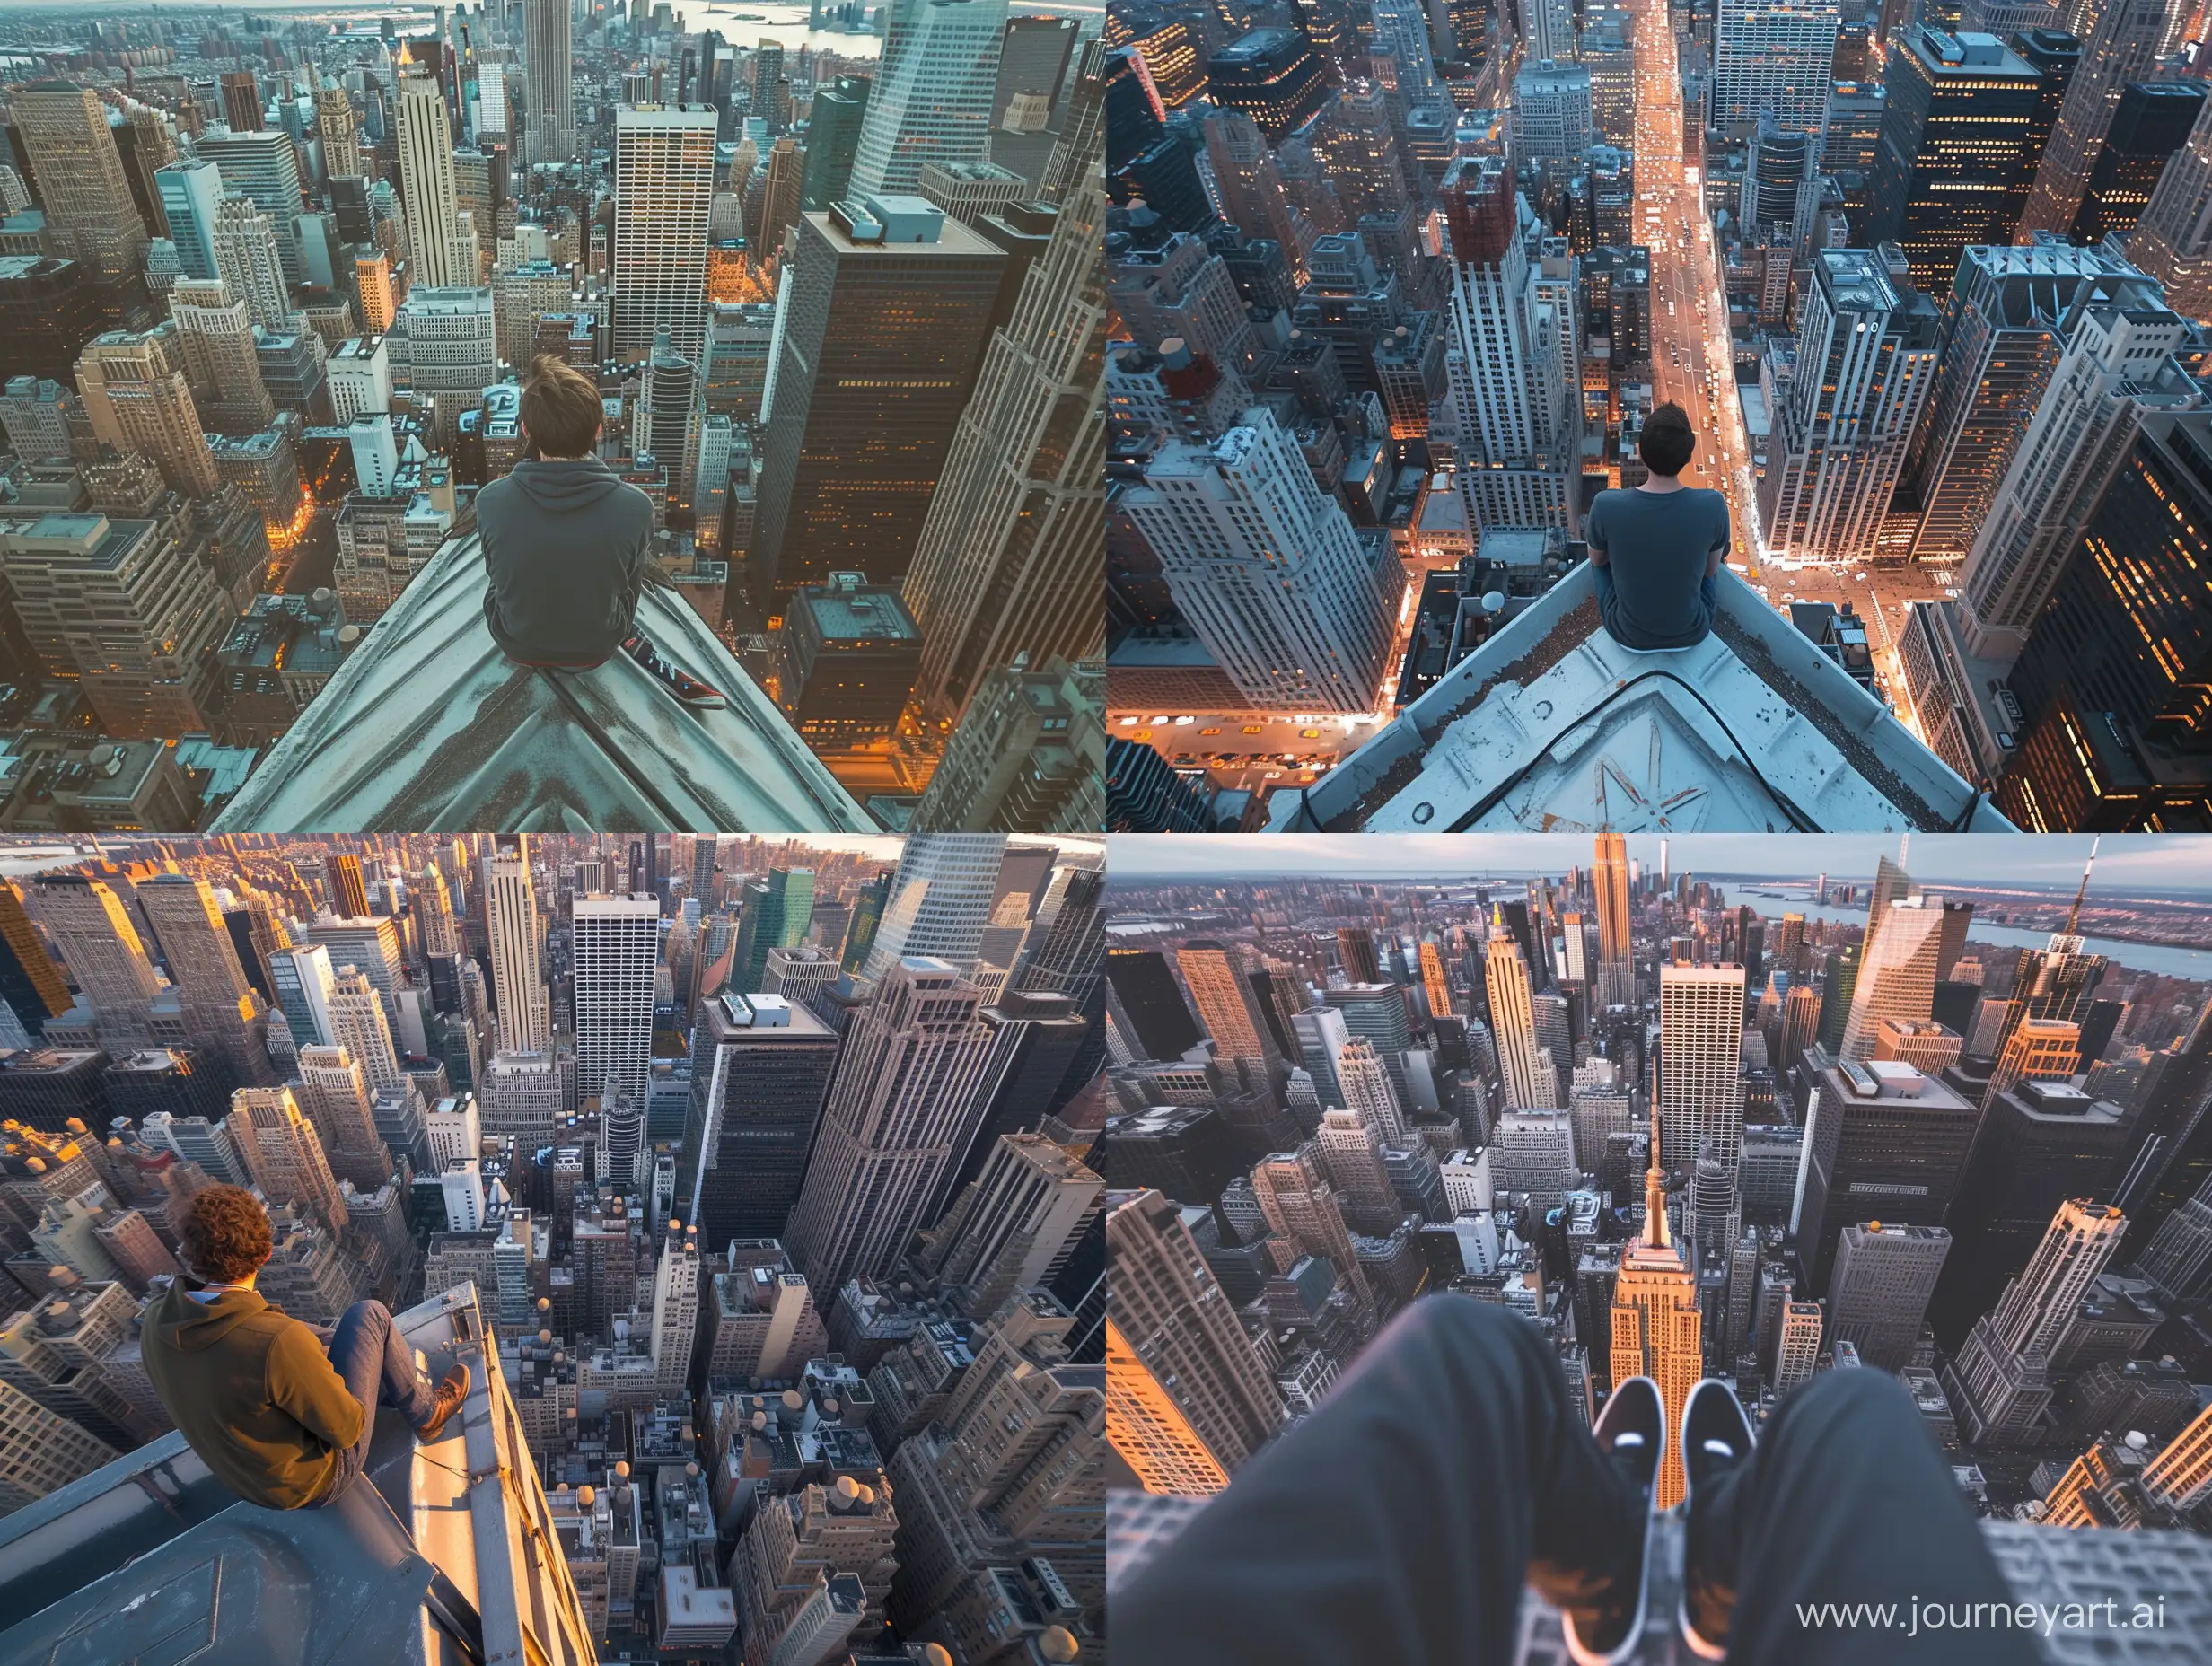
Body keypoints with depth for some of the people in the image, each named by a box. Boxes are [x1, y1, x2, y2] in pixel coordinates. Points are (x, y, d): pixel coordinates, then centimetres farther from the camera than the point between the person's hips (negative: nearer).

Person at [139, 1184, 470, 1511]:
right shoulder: (280, 1341, -38)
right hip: (317, 1477, -6)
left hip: (252, 1471, 6)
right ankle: (426, 1412, 26)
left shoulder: (158, 1324, -17)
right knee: (368, 1317, 4)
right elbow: (344, 1427, -24)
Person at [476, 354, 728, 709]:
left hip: (516, 643, 1)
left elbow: (497, 572, -4)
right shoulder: (635, 507, -28)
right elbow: (632, 584, -8)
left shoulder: (491, 501, -26)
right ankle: (648, 662, 22)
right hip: (595, 647, -1)